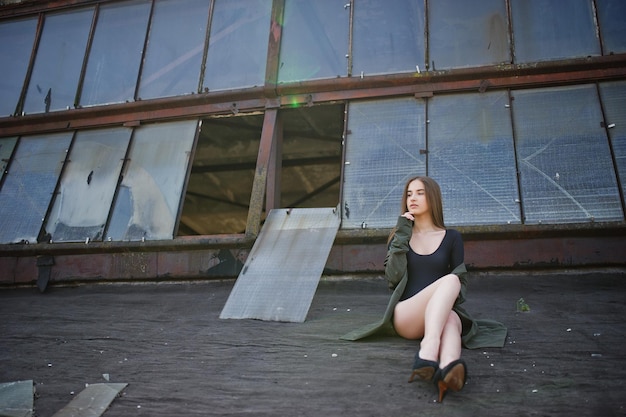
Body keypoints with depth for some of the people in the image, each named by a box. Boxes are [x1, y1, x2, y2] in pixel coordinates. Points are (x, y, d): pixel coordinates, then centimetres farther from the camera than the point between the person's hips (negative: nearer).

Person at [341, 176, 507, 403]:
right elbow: (393, 278, -1)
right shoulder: (400, 236, 15)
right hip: (404, 316, -1)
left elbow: (461, 280, 10)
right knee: (448, 280, -34)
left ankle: (447, 372, -71)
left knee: (451, 319, -38)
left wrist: (448, 299, -11)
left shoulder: (452, 237, 13)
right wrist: (402, 236, -5)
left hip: (444, 313, 2)